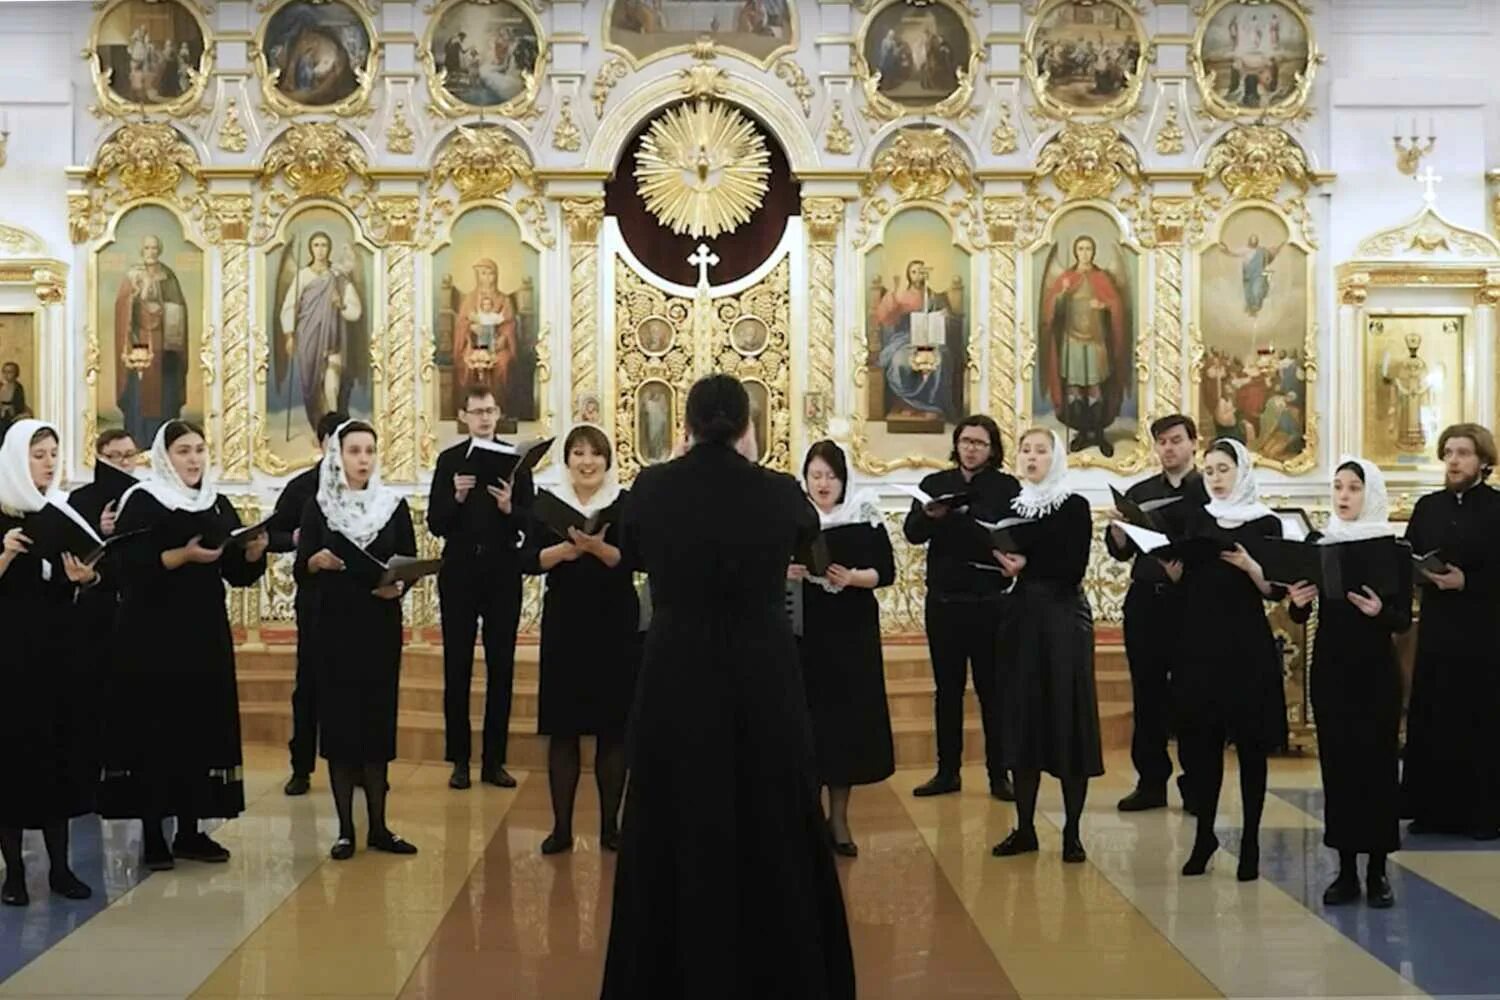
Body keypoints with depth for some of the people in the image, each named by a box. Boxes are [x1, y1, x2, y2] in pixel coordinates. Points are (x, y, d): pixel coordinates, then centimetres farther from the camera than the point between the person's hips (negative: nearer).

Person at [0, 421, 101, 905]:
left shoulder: (66, 511, 8)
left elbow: (73, 585, 10)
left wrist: (85, 577, -11)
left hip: (61, 647, 4)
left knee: (63, 751, 5)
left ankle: (60, 866, 11)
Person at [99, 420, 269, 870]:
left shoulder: (218, 505, 12)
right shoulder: (141, 503, -5)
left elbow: (237, 573, 11)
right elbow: (128, 566, -16)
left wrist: (254, 553, -9)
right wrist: (183, 555, -25)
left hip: (206, 633, 6)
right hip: (153, 635, -6)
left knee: (204, 729, 6)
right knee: (155, 731, -4)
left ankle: (191, 832, 14)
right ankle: (153, 836, 2)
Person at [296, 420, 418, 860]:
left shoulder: (394, 504, 3)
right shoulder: (318, 507, 0)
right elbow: (301, 570, -2)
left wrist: (399, 585, -17)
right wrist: (318, 562, -23)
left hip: (381, 626, 1)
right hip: (334, 626, -1)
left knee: (378, 721, 4)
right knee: (339, 721, 0)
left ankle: (379, 826, 12)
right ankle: (346, 829, 7)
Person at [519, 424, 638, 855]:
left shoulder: (625, 503, -1)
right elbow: (528, 560, -4)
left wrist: (598, 547, -28)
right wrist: (568, 548, -20)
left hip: (614, 625, -1)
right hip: (563, 624, 1)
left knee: (613, 727, 3)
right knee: (562, 727, 3)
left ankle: (610, 825, 13)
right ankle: (561, 826, 10)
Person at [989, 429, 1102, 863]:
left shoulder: (1075, 507, -3)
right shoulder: (1009, 506, 11)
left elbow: (1074, 568, -12)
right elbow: (995, 560, 11)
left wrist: (1027, 566, -17)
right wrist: (1001, 561, -10)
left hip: (1064, 619, -4)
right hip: (1021, 619, 5)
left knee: (1067, 718, -4)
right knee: (1022, 717, 4)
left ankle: (1072, 833, 2)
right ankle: (1024, 828, 12)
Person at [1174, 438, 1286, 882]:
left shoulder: (1266, 523, 1)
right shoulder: (1198, 520, 11)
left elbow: (1275, 590, -5)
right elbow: (1182, 580, 10)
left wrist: (1249, 566, -21)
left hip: (1247, 645, -3)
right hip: (1200, 643, 3)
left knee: (1250, 743, 1)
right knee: (1200, 741, 4)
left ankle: (1251, 842, 7)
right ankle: (1204, 834, 16)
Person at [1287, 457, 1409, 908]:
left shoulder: (1395, 548, -4)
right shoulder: (1316, 542, 3)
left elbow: (1404, 619, -6)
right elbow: (1300, 617, 2)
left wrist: (1379, 611, -26)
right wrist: (1297, 601, -19)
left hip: (1376, 670, -2)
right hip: (1329, 667, 2)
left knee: (1377, 764, -1)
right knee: (1337, 763, 4)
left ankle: (1377, 871, 8)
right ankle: (1346, 870, 11)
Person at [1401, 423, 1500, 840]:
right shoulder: (1428, 507, 10)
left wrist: (1466, 581, -20)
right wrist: (1421, 571, -11)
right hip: (1436, 629, 4)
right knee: (1431, 722, 4)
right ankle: (1434, 809, 12)